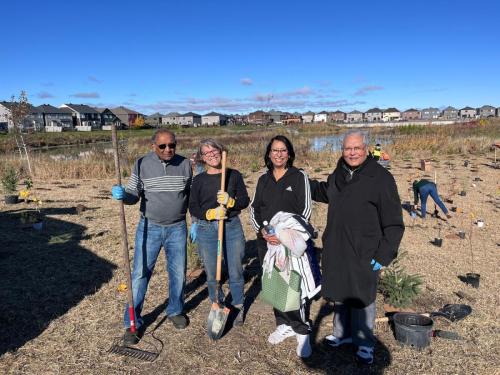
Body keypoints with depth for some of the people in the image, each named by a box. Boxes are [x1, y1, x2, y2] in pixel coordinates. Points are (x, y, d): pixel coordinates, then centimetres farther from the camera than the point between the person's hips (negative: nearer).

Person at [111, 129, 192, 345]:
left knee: (178, 273, 12)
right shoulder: (142, 164, -6)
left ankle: (175, 311, 36)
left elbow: (192, 196, 8)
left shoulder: (185, 165, -2)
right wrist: (122, 195, -25)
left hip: (177, 228, 2)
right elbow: (134, 196, -3)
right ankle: (132, 323, 17)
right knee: (140, 274, 2)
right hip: (149, 227, -1)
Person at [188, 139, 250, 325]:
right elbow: (193, 208, -1)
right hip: (206, 230, 1)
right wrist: (211, 213, -19)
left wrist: (230, 201, -19)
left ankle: (239, 307, 30)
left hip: (232, 227, 0)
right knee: (211, 275, 11)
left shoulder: (234, 175, 1)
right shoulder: (199, 179, 2)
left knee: (235, 272, 8)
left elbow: (245, 200, 1)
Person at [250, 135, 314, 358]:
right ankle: (284, 325, 30)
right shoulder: (263, 180, 11)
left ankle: (302, 333, 12)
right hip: (266, 241, 5)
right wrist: (262, 231, -8)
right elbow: (254, 209, 10)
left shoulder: (299, 177, -2)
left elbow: (305, 210, -6)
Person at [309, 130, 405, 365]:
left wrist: (384, 254, -14)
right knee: (339, 293, 19)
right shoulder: (338, 175, 7)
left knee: (361, 298, 6)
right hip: (336, 249, 6)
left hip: (363, 254, -6)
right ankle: (342, 333, 40)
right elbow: (325, 192, 30)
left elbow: (393, 223, -11)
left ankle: (365, 343, 28)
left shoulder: (381, 178, -12)